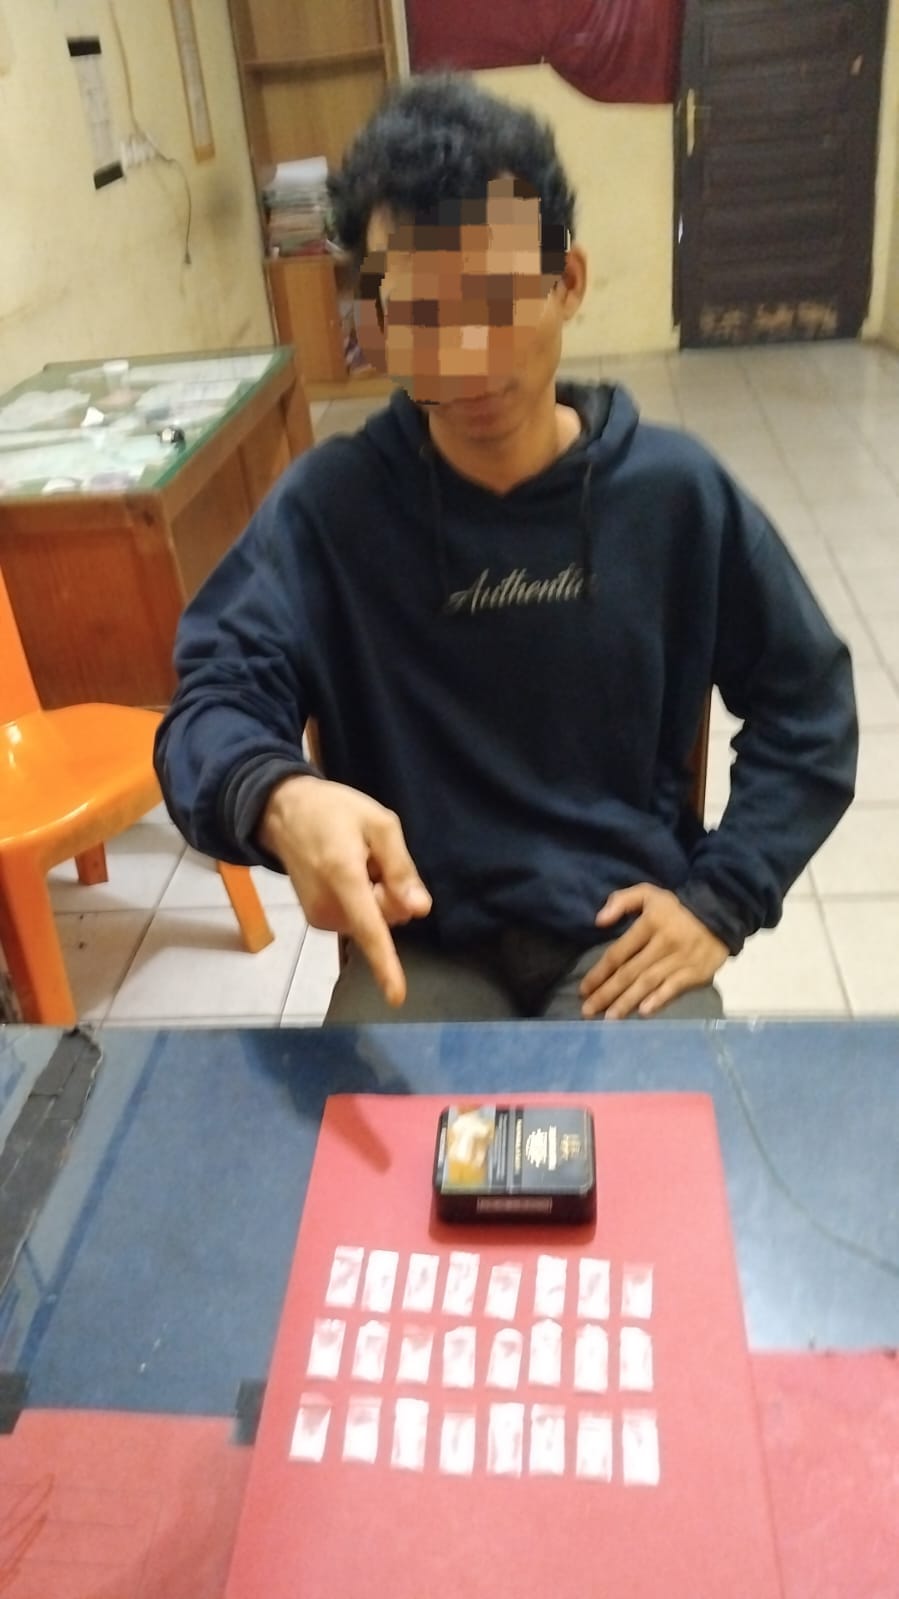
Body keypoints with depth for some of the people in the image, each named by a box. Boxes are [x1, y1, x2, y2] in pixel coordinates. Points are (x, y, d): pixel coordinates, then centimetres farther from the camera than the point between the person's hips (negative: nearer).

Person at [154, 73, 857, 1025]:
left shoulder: (675, 489, -5)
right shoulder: (328, 502, -8)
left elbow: (808, 710, 4)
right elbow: (215, 700, -17)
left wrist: (721, 900, -5)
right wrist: (280, 798, -40)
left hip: (623, 923, 1)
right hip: (420, 936, 0)